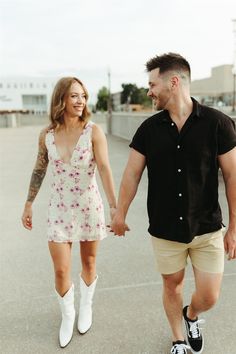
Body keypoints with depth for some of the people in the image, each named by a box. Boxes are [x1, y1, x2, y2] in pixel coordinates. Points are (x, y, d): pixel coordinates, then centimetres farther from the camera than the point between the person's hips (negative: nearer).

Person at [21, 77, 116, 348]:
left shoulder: (93, 131, -12)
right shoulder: (46, 135, -3)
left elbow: (105, 170, -20)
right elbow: (39, 171, 8)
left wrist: (115, 208, -29)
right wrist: (28, 205, 11)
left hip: (89, 207, -1)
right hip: (59, 209, 2)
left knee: (89, 263, 15)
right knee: (61, 271, 4)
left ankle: (86, 307, 43)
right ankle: (67, 316, 33)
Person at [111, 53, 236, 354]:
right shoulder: (149, 128, -4)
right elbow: (132, 174, 1)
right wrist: (120, 214, 5)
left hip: (207, 228, -1)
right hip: (165, 230, 2)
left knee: (208, 297, 6)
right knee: (172, 285, 16)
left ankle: (191, 316, 43)